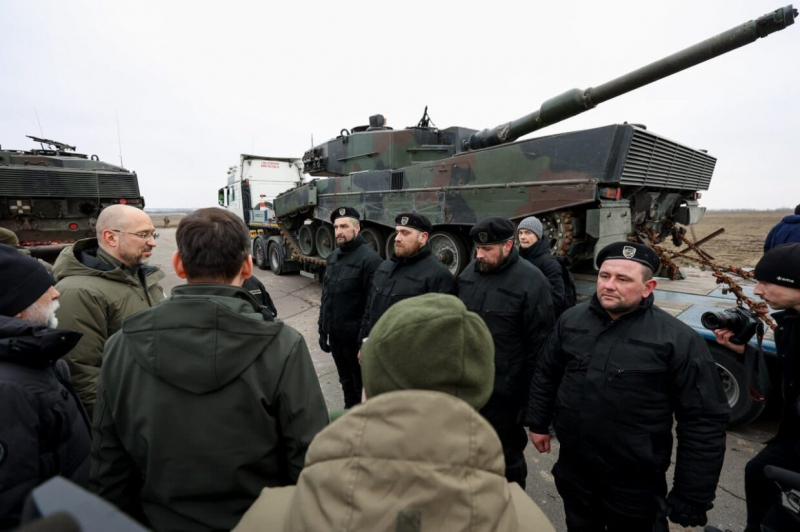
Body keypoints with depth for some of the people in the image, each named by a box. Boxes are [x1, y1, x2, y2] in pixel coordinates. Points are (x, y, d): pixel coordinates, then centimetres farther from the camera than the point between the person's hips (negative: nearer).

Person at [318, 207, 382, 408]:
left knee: (362, 384, 11)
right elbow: (326, 296, 13)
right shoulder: (332, 257, 8)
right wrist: (322, 330, 12)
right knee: (346, 381, 23)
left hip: (356, 336, -7)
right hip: (335, 333, 7)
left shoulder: (369, 258, -16)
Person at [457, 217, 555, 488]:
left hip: (504, 392, -6)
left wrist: (529, 392, -11)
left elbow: (540, 343, -13)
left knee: (507, 457, 15)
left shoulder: (530, 280, -15)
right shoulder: (469, 272, 3)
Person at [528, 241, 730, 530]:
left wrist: (692, 499, -11)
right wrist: (539, 423, 10)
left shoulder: (679, 340, -17)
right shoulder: (570, 320, -4)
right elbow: (546, 375, 7)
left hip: (635, 485, -3)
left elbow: (704, 422, -14)